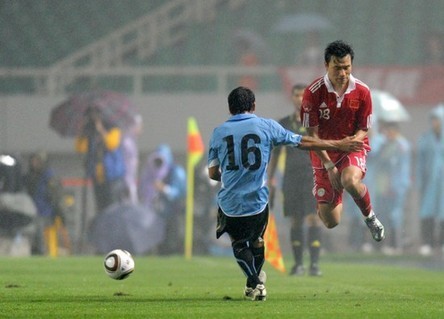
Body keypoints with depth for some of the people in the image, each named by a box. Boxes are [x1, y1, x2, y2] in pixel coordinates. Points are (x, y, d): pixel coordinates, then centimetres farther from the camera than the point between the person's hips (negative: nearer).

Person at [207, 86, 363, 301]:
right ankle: (255, 283, 37)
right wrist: (339, 145, 18)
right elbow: (303, 142, 7)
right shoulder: (266, 126, 0)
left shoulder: (219, 132, 2)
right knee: (256, 241, 26)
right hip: (257, 202, 0)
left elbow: (212, 173, 4)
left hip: (229, 205, 0)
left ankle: (254, 282, -2)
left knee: (239, 244, 20)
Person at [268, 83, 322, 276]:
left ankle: (314, 264, -12)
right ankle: (298, 264, 10)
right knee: (295, 221, 3)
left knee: (314, 218, -12)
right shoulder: (284, 124, 12)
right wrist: (270, 179, 10)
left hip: (312, 177, -3)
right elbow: (275, 153, 16)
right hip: (291, 177, 3)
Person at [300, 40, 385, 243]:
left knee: (351, 182, -38)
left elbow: (363, 130, -2)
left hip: (353, 148, 0)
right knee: (330, 222, -3)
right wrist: (329, 166, -16)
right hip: (324, 154, 0)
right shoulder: (313, 92, -15)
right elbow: (312, 133, -10)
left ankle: (370, 216, -5)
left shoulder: (362, 92, -9)